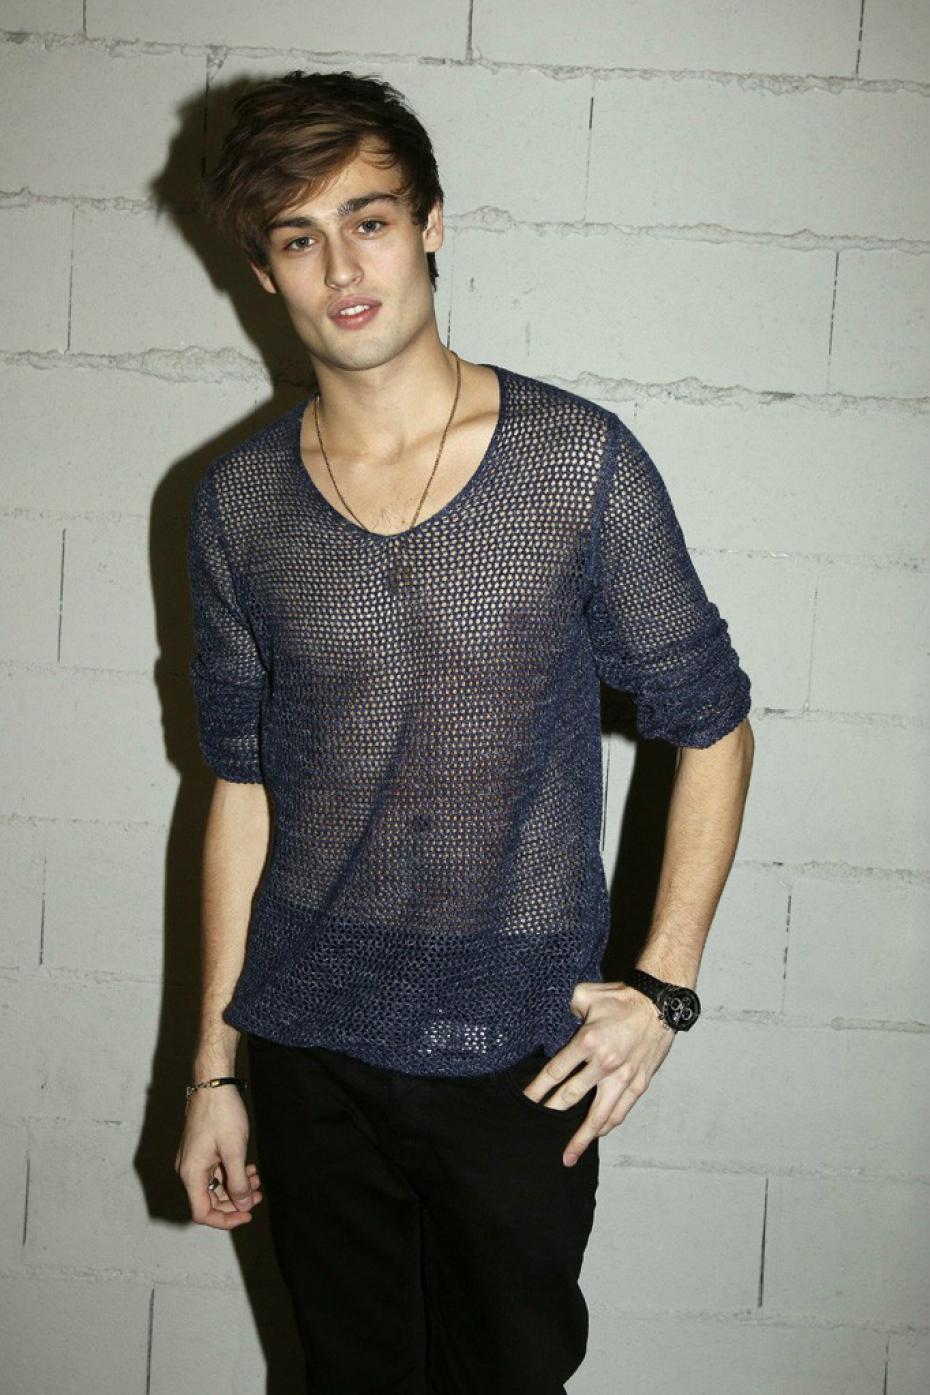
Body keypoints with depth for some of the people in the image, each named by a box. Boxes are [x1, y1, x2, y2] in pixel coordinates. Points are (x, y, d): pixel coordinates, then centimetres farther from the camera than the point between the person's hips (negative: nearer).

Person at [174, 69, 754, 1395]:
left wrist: (666, 982, -9)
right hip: (308, 1044, 2)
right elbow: (242, 786, 4)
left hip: (521, 1057, -2)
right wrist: (213, 1067, 6)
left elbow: (709, 724, -2)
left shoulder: (579, 460, -10)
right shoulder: (237, 502, -2)